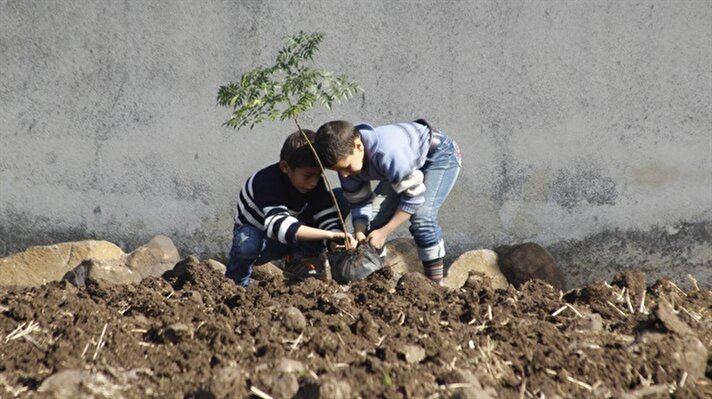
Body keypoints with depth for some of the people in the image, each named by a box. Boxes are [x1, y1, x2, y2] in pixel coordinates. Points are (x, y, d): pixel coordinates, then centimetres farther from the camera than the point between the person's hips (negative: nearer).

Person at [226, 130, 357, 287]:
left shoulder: (315, 182, -17)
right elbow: (279, 226, -52)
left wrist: (336, 242, -46)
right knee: (247, 244, -42)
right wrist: (330, 234, -60)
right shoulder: (267, 182, -37)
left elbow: (328, 219, -21)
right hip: (256, 231, -5)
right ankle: (237, 281, -7)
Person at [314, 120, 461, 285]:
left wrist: (383, 232, -31)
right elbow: (359, 203, -9)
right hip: (407, 166, 7)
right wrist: (360, 233, -27)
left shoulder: (387, 152, -42)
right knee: (375, 216, -6)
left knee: (422, 218, -25)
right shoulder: (346, 158, -18)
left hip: (440, 155, -7)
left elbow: (414, 196, -33)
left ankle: (436, 285, -13)